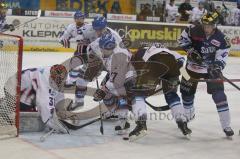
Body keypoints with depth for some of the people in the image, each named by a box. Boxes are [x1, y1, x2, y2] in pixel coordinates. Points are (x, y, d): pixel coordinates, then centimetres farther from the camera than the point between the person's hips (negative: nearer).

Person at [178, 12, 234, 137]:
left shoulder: (222, 39, -17)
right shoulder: (194, 30, -15)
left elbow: (222, 56, -16)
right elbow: (182, 39, 0)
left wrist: (217, 67, -36)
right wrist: (191, 50, -15)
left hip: (211, 69, -2)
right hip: (193, 66, 2)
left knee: (219, 95, -13)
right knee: (187, 92, 12)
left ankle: (226, 126, -9)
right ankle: (188, 116, 41)